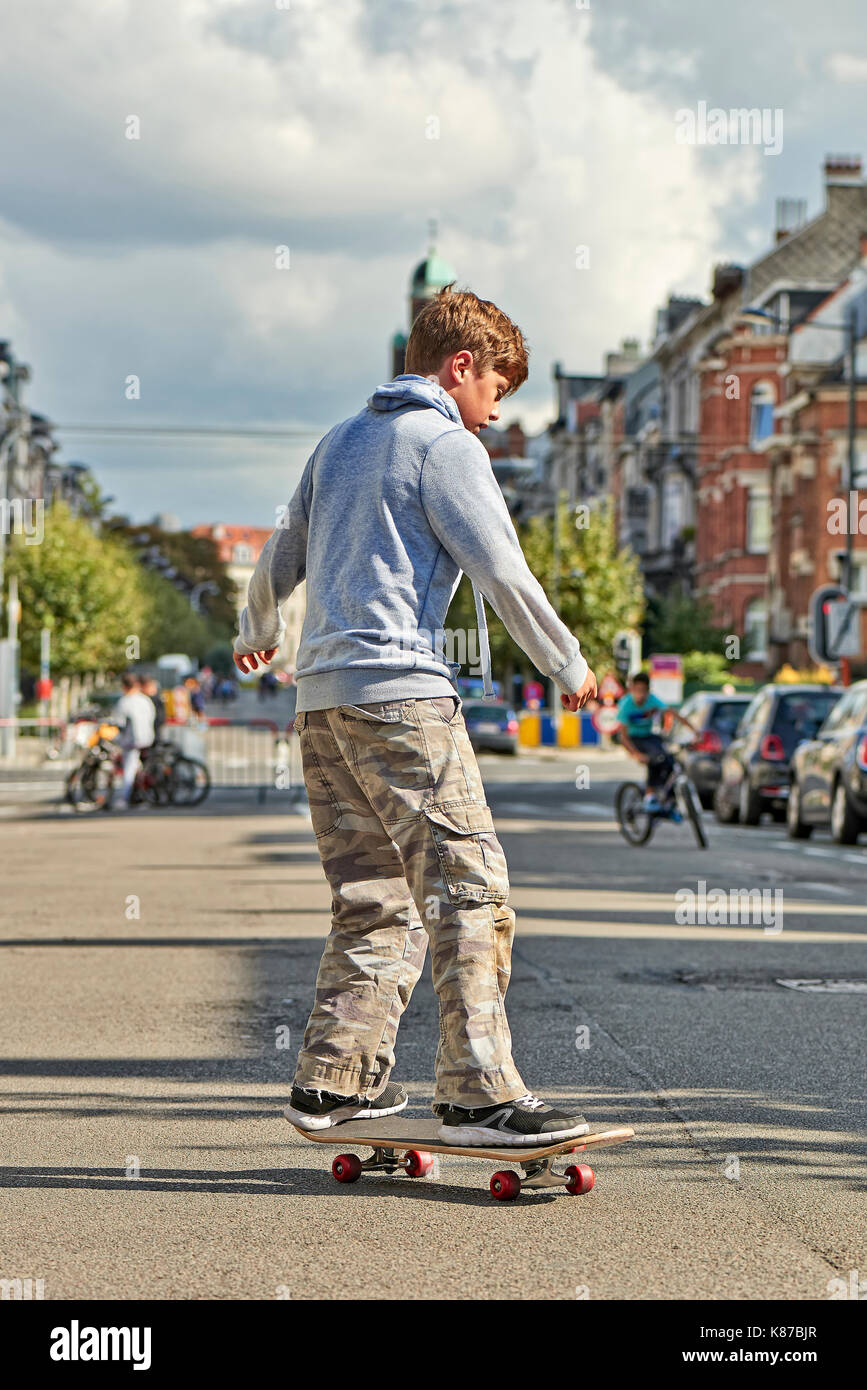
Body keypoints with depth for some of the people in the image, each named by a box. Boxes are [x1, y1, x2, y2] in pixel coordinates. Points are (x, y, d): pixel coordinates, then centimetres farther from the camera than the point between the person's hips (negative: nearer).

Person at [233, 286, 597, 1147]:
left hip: (322, 693, 9)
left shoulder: (340, 441, 21)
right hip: (401, 689, -9)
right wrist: (568, 668, 3)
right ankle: (479, 1094, -17)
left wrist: (255, 634, 49)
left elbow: (282, 558, 31)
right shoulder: (445, 444, -3)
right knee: (467, 890, -11)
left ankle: (332, 1082, 11)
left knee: (373, 898, 12)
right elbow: (501, 571, -9)